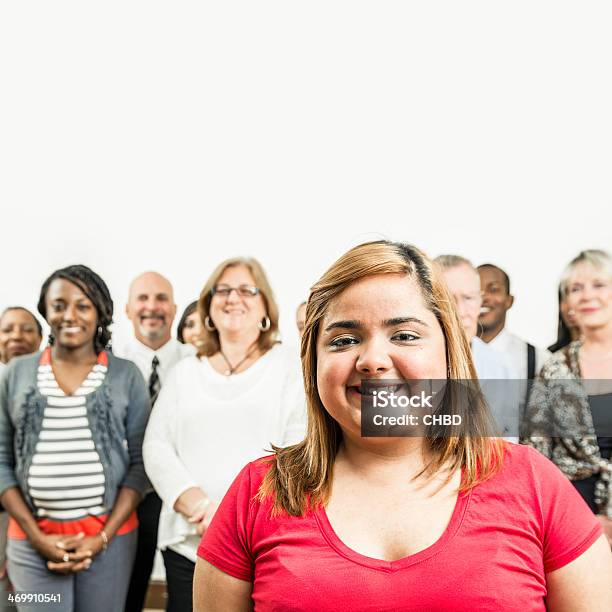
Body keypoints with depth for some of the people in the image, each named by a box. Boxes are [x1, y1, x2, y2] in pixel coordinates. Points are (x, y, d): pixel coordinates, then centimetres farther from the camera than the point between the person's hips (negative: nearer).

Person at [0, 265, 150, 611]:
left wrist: (104, 536, -9)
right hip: (32, 541, 1)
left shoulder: (126, 376, 0)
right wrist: (36, 535, -4)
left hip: (110, 535, 0)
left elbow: (141, 462, -1)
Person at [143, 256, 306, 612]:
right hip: (187, 544, 3)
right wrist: (192, 501, -11)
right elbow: (157, 445, 7)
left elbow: (299, 444, -6)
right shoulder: (186, 372, 14)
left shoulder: (288, 365, 4)